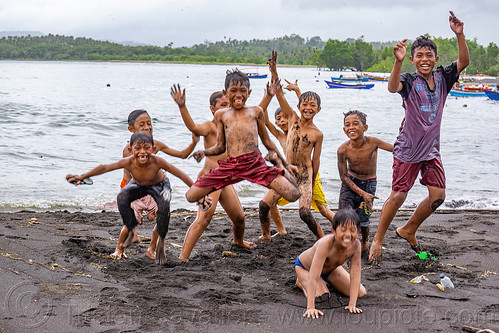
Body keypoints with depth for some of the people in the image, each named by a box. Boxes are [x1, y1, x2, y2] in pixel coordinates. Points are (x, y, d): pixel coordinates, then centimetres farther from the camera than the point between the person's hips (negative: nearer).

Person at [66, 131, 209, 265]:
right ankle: (129, 227, -2)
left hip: (159, 185, -2)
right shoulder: (128, 162, -32)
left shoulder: (157, 162, -37)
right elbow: (104, 168, -21)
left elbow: (181, 175, -30)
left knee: (164, 206, -32)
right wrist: (81, 177, -20)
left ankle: (161, 242, -8)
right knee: (122, 197, -29)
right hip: (138, 185, 2)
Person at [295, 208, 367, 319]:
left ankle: (324, 281, 24)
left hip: (330, 267, 5)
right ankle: (301, 281, 8)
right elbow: (313, 277, -47)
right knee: (321, 296, -24)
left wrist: (352, 304, -37)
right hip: (304, 266, -5)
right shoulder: (326, 244, -46)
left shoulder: (355, 245, -32)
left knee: (361, 293, 2)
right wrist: (310, 308, -51)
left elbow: (355, 275, -29)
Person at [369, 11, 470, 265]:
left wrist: (459, 35, -23)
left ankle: (408, 230, 23)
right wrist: (398, 61, -48)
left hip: (431, 149, 5)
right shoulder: (409, 81, -11)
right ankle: (377, 240, 8)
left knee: (438, 195, 3)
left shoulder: (442, 78, 4)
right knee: (398, 196, -5)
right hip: (408, 149, -5)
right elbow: (392, 87, -32)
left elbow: (464, 62, -9)